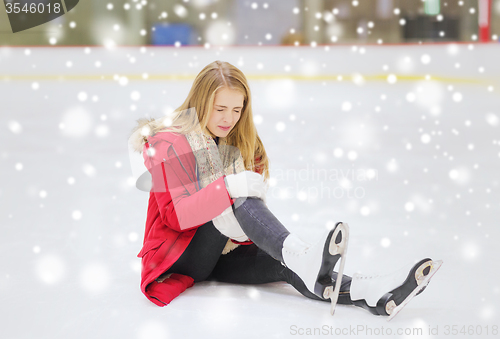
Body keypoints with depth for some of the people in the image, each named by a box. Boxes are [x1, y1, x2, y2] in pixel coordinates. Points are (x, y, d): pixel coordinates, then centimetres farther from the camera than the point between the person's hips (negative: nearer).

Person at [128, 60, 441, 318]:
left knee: (283, 265, -26)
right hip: (181, 254, -5)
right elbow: (175, 215, -22)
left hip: (223, 251, 5)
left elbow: (252, 198, 8)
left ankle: (370, 294, -47)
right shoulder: (169, 143, -11)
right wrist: (228, 187, -35)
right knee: (237, 198, -32)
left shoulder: (240, 143, 10)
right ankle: (304, 259, -52)